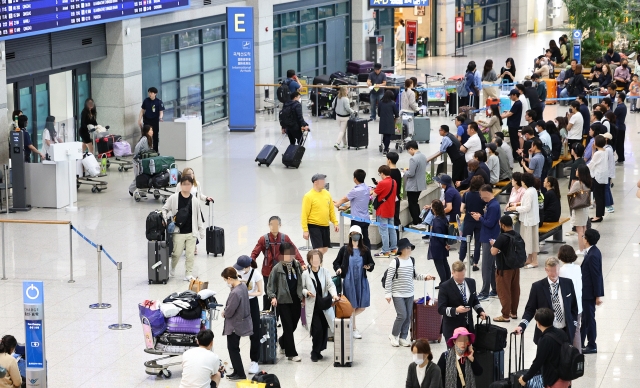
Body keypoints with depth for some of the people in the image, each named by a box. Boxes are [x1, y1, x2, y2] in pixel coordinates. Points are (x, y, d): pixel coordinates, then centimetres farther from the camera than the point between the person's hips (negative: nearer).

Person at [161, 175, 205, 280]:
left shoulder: (195, 201, 0)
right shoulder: (173, 198, -5)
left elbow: (199, 217, 6)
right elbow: (164, 209, 7)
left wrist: (202, 232, 7)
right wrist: (165, 220, -8)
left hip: (191, 232, 1)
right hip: (178, 232, -1)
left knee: (190, 254, 3)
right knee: (177, 253, 4)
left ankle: (189, 274, 13)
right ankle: (172, 269, 33)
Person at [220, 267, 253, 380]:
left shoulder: (235, 293, -30)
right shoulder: (243, 286, -1)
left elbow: (229, 311, -26)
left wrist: (224, 313, -3)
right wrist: (226, 311, 4)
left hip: (234, 325, -9)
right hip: (242, 321, 9)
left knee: (233, 349, 5)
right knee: (234, 348, 20)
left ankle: (240, 373, 12)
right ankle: (237, 371, 29)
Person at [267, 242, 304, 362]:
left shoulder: (297, 266, 2)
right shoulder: (277, 268, -10)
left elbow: (301, 282, 12)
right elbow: (270, 285, -4)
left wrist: (303, 296, 10)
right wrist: (273, 297, -17)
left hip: (296, 301, 5)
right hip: (283, 301, -4)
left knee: (294, 325, 13)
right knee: (288, 327, -2)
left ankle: (282, 342, 42)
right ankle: (291, 353, 5)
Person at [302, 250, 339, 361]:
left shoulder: (325, 272, 3)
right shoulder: (305, 274, 0)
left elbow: (331, 285, -6)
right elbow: (302, 288, 7)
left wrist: (334, 294, -25)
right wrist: (306, 292, -15)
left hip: (324, 306, 2)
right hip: (312, 307, -2)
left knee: (324, 330, 4)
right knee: (317, 330, -10)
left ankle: (318, 351, 21)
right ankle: (315, 352, 7)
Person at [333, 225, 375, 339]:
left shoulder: (365, 250, 3)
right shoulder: (345, 249, -1)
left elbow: (372, 263, 11)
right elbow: (336, 262, 6)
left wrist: (369, 267, -10)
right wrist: (338, 269, -13)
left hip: (362, 281, 3)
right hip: (349, 282, -3)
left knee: (362, 307, 3)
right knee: (352, 306, 1)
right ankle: (354, 329, 17)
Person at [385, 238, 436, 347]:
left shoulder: (412, 261, 5)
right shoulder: (395, 262, -14)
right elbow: (389, 279, -11)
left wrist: (425, 277, 3)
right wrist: (388, 294, -12)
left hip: (409, 294, 6)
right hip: (398, 294, -6)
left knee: (408, 317, 7)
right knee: (402, 315, -12)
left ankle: (403, 337, 22)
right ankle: (394, 335, 9)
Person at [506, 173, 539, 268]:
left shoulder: (528, 193, -22)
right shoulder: (533, 190, 8)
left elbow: (527, 207, -24)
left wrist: (515, 208, -15)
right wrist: (519, 203, 13)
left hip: (529, 220, -10)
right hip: (532, 218, 10)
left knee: (530, 239, -2)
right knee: (529, 239, 17)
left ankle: (534, 261, 5)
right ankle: (529, 259, 27)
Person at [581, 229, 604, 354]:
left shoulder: (592, 256, -25)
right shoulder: (594, 251, 5)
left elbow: (596, 276, -22)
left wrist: (597, 296, -18)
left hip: (589, 293, -10)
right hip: (587, 292, 10)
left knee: (589, 318, 2)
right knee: (585, 317, 18)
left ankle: (592, 346, 14)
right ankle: (580, 343, 29)